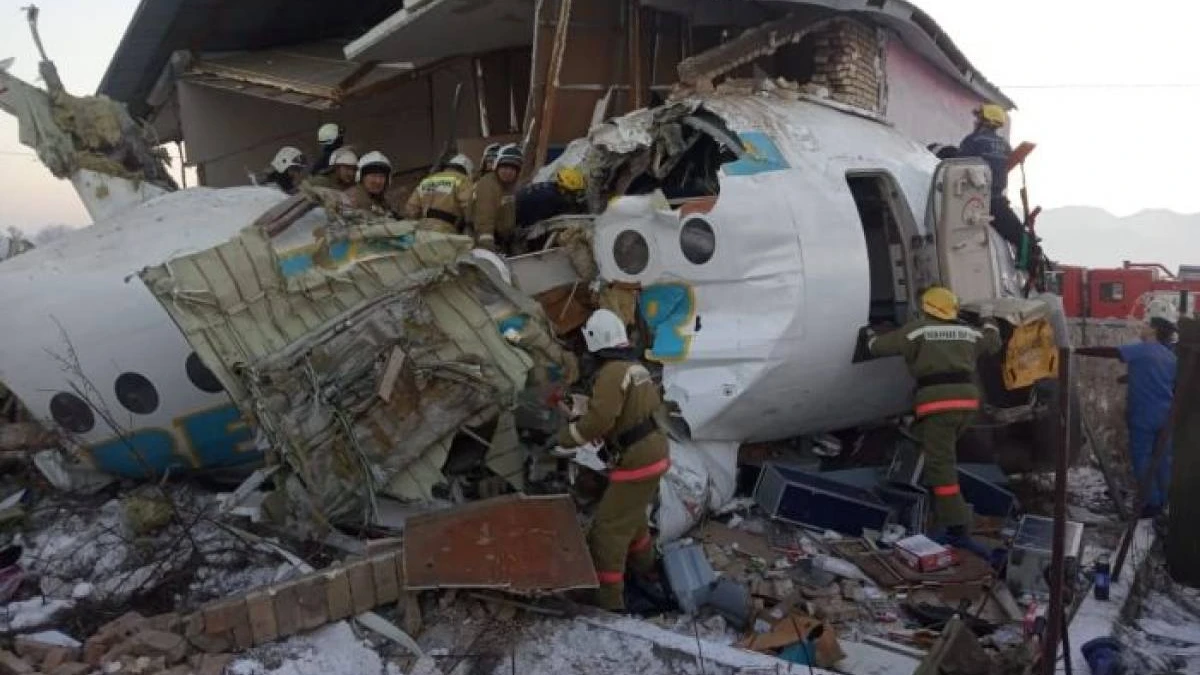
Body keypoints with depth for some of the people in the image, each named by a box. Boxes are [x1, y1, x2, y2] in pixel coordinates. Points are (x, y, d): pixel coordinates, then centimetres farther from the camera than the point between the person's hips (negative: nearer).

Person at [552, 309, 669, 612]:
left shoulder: (612, 372, -19)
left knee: (608, 527, -5)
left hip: (637, 461, -10)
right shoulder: (637, 367, 11)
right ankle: (645, 565, 49)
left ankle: (608, 599, -2)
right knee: (632, 513, 29)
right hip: (654, 451, 10)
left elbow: (598, 418, -29)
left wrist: (566, 440, -15)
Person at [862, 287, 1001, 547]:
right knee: (941, 454, 26)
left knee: (942, 464, -6)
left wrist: (870, 336, 27)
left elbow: (880, 346, 4)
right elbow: (993, 342, 38)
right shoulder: (967, 332, 18)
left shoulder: (918, 329, 2)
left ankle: (957, 528, -10)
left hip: (938, 401, -7)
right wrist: (988, 320, 56)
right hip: (967, 399, 7)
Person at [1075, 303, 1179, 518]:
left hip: (1144, 417, -7)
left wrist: (1077, 351, -20)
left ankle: (1153, 503, 6)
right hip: (1165, 418, 7)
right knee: (1162, 459, 15)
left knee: (1143, 459, 2)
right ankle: (1164, 501, 24)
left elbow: (1108, 352, -22)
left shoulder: (1142, 350, -13)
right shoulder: (1172, 357, 8)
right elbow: (1176, 390, 11)